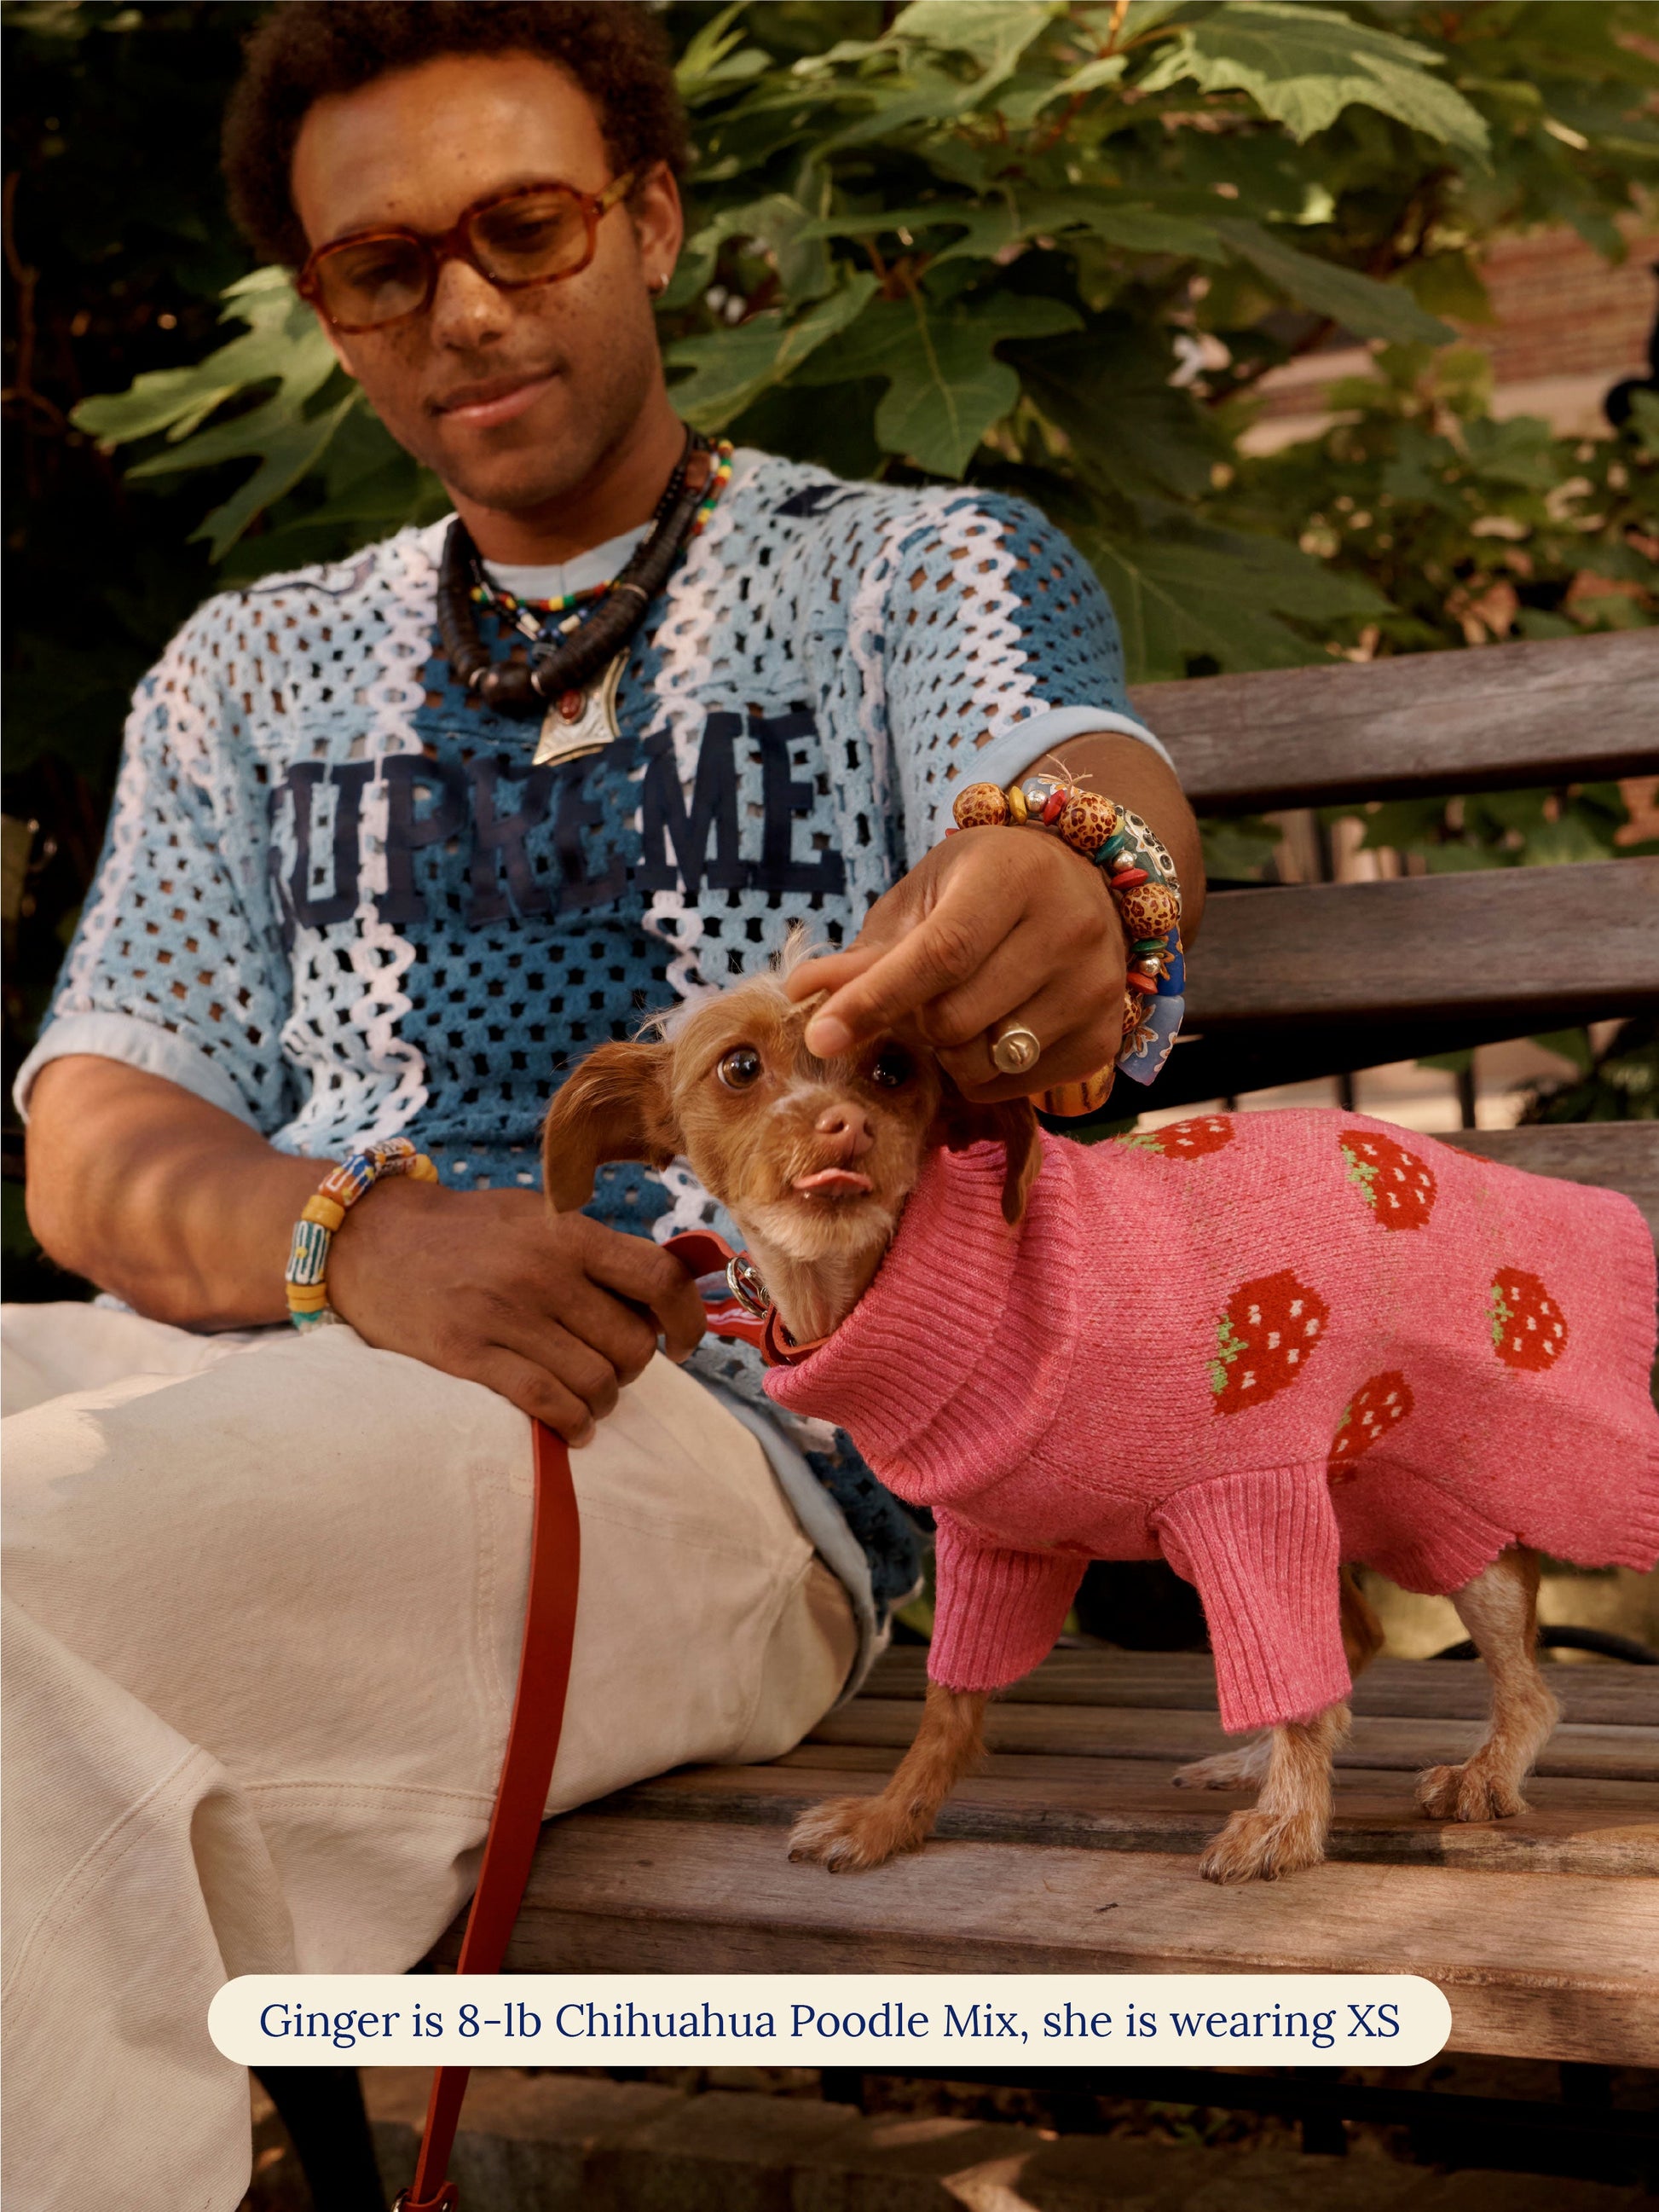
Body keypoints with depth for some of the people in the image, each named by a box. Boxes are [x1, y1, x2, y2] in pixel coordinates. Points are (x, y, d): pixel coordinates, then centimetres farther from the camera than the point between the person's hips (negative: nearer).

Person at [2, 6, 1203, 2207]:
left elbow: (1095, 776, -7)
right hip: (267, 1349, 5)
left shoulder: (923, 571, 16)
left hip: (727, 1406, -4)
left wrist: (1069, 880, -36)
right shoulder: (247, 673, 25)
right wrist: (355, 1242, -12)